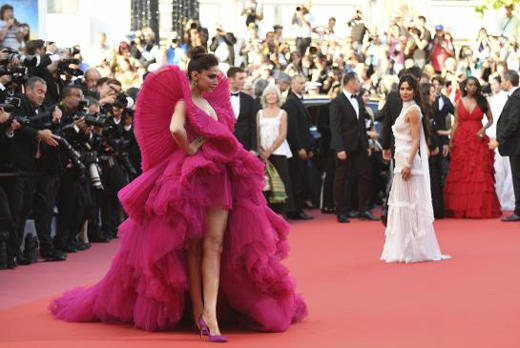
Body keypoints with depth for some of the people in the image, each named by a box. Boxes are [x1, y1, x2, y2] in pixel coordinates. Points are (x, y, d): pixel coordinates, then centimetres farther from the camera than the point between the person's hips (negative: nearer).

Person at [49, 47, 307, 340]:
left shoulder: (210, 102, 14)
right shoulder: (184, 103, -9)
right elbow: (175, 129, -30)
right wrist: (188, 150, -16)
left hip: (219, 178, 7)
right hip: (193, 179, -6)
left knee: (214, 244, -6)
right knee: (193, 246, 3)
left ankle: (210, 314, -14)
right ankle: (197, 311, 10)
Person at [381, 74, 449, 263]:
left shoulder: (413, 110, -11)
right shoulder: (405, 109, 17)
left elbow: (416, 140, -16)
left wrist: (408, 164, -21)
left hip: (409, 161, -10)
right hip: (402, 161, 10)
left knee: (409, 204, -5)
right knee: (401, 204, 12)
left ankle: (414, 250, 0)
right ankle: (404, 249, 17)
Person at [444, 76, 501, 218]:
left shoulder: (482, 101, 5)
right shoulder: (459, 102, 7)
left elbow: (490, 119, 8)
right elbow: (455, 123, 6)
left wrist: (484, 129, -11)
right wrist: (451, 140, -2)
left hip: (478, 141, -1)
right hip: (461, 141, 1)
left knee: (480, 174, -4)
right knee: (461, 174, -2)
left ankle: (481, 207, -1)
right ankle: (461, 208, 3)